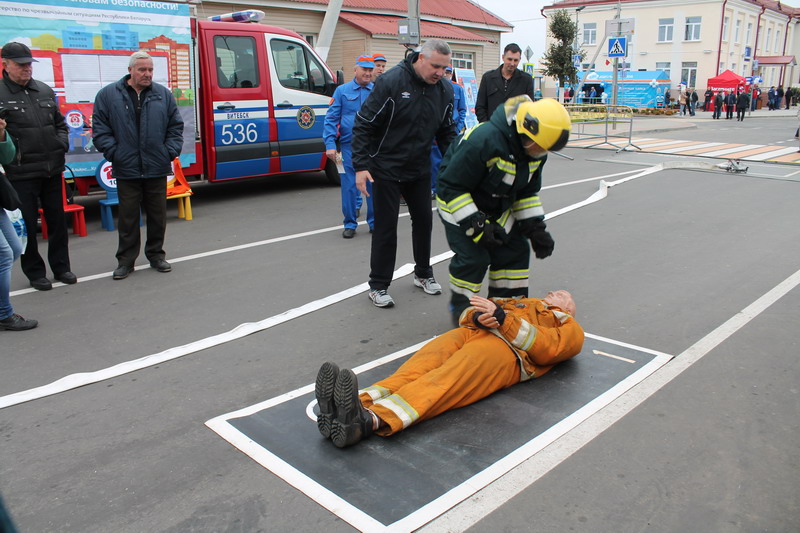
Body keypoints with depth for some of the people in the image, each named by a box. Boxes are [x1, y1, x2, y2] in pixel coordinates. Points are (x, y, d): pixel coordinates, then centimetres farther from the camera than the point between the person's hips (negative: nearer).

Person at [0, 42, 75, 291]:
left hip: (52, 169, 5)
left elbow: (60, 123, 21)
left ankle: (61, 267, 24)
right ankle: (35, 273, 17)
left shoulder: (44, 91, 12)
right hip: (21, 173, -5)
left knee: (57, 220, 12)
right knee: (27, 225, 4)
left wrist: (62, 142, 5)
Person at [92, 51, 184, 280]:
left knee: (158, 215, 9)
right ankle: (126, 260, 15)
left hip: (157, 168, 2)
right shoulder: (108, 95, 3)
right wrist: (113, 152, -8)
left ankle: (156, 255, 24)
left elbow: (175, 126, 10)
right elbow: (100, 129, 2)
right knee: (128, 217, 4)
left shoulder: (163, 94, 8)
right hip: (126, 169, -2)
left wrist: (171, 151, -1)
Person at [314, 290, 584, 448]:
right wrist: (478, 316, 0)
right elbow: (466, 314, 25)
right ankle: (360, 404, -50)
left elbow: (547, 348, 1)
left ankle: (371, 421, -57)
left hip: (507, 349, -5)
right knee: (417, 367, -26)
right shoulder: (520, 303, 41)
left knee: (443, 381, -34)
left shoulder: (569, 328, 26)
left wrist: (501, 317, -10)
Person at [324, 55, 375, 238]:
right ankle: (350, 224, 14)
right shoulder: (342, 91, 6)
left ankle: (375, 222, 19)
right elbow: (331, 118, 3)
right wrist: (330, 144, -7)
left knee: (374, 184, 6)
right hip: (350, 146, -1)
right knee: (349, 186, 2)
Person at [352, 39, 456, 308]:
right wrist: (361, 166, -20)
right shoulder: (391, 81, -19)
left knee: (423, 220, 13)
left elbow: (446, 132, 11)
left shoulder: (445, 89, -2)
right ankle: (378, 286, 12)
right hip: (386, 168, -5)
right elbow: (363, 124, -16)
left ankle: (423, 274, 33)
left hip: (420, 169, 5)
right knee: (386, 225, -1)